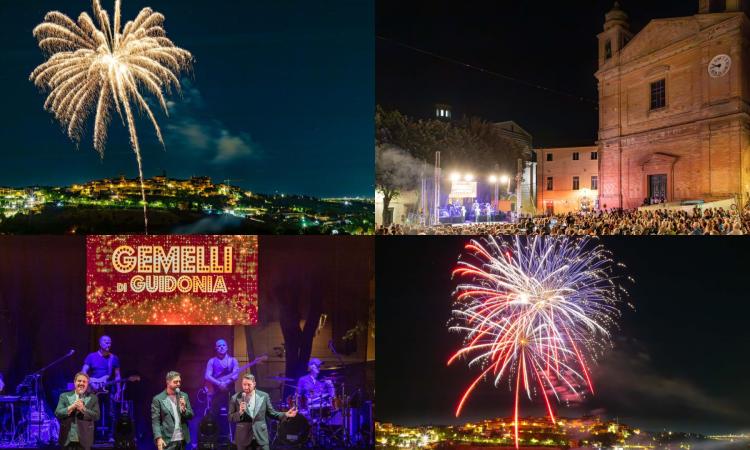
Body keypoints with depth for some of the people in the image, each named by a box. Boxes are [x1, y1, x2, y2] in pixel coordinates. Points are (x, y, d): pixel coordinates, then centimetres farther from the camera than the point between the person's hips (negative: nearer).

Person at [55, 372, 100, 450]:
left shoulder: (93, 398, 6)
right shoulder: (64, 396, 7)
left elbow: (96, 416, -3)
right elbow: (57, 413, -3)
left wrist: (83, 409, -17)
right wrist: (72, 407, -16)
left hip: (84, 440, 0)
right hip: (67, 439, 0)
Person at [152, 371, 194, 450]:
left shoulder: (184, 396, 10)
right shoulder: (158, 399, -3)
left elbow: (191, 416, 11)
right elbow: (155, 421, -6)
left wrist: (184, 409, -10)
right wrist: (159, 438, -17)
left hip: (182, 440, 4)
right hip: (167, 441, -4)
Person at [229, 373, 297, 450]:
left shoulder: (263, 396, 1)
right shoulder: (235, 398, -2)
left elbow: (271, 413, 9)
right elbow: (230, 418, 0)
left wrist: (285, 414, -5)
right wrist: (240, 412, -19)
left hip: (261, 437, 1)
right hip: (243, 438, 0)